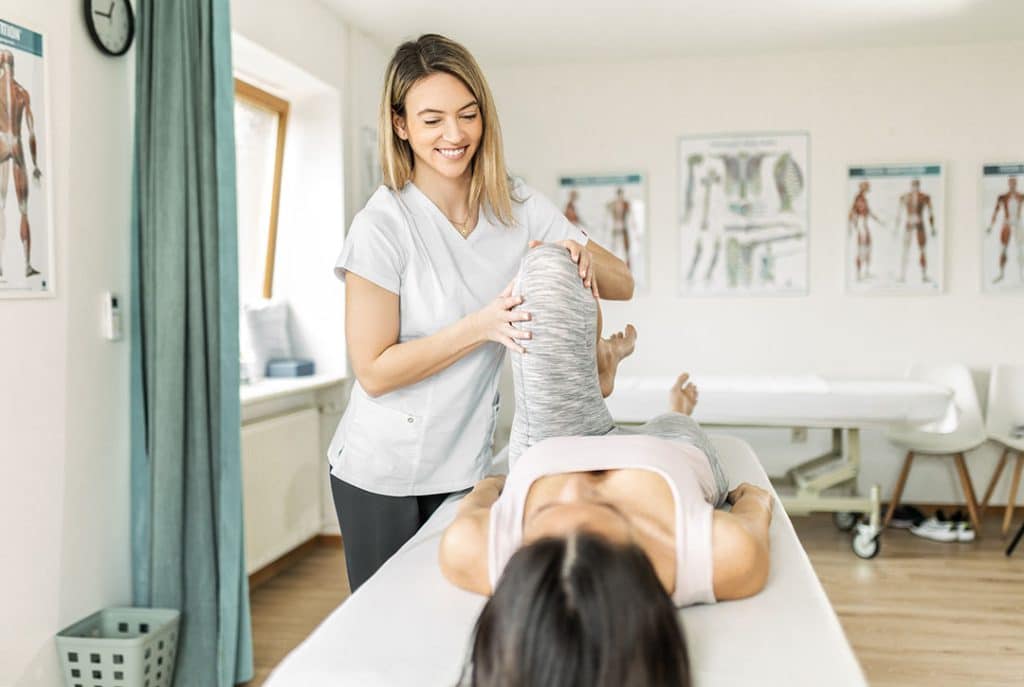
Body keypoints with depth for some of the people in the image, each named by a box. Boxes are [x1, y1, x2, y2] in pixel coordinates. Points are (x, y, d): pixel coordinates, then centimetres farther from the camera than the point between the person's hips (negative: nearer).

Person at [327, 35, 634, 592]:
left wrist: (580, 257, -22)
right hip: (382, 474, -4)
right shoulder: (383, 226, -17)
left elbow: (622, 285, 0)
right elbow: (373, 372, -17)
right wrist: (483, 325, -27)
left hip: (468, 464, 4)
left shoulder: (518, 207, -3)